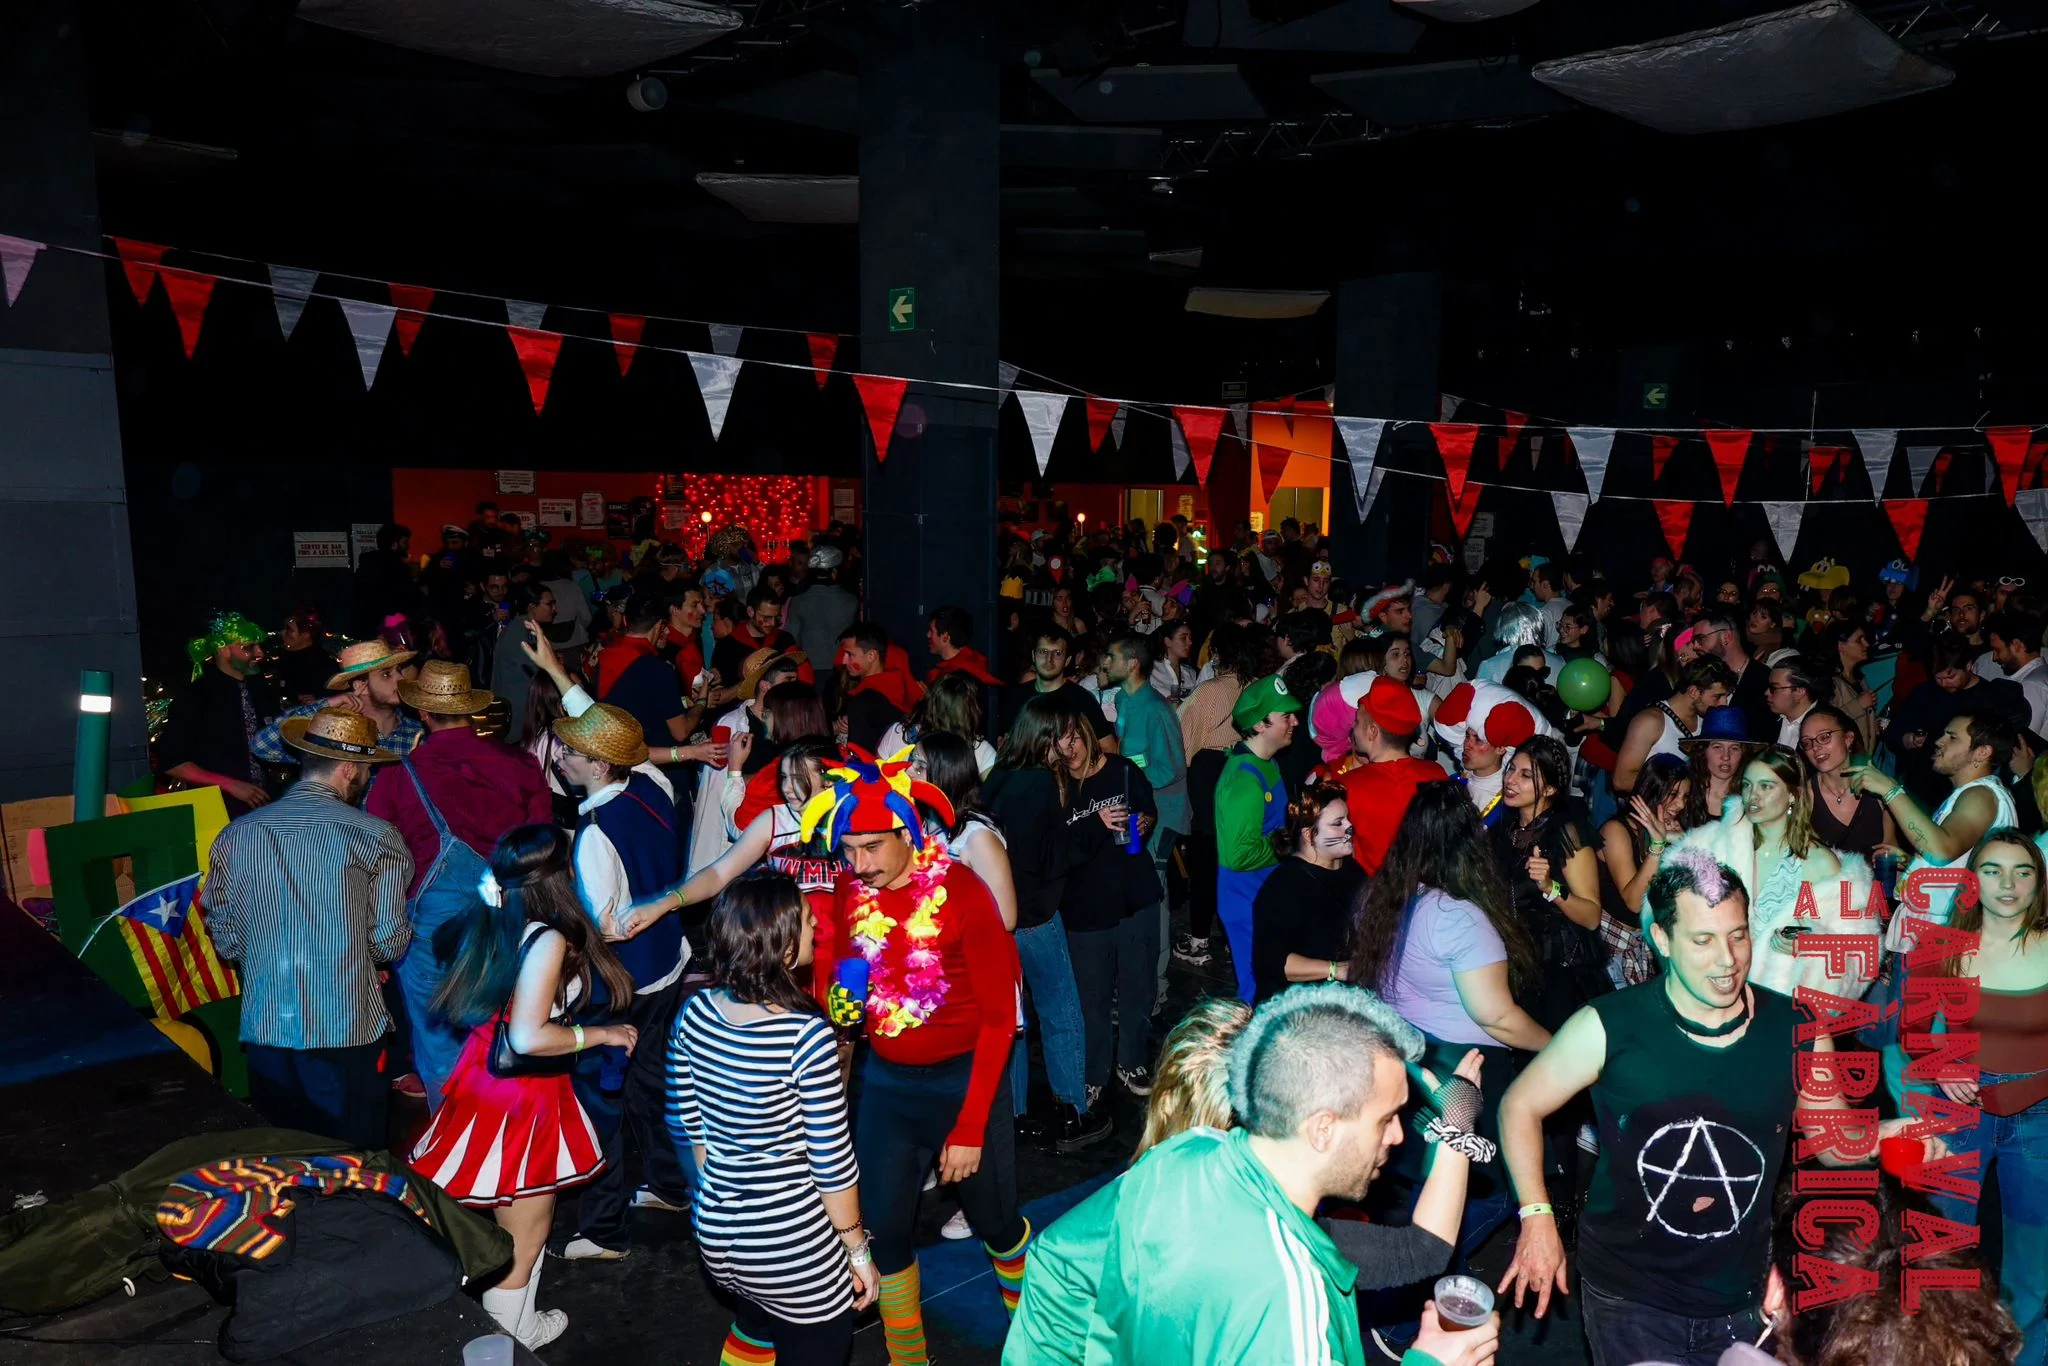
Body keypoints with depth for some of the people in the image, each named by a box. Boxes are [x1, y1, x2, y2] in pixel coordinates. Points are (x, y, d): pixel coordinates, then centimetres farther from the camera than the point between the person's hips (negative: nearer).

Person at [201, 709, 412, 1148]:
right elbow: (390, 945, -6)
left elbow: (227, 944, 8)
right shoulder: (377, 839, -7)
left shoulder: (236, 836, 2)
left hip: (266, 1031, 4)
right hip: (349, 1033, -3)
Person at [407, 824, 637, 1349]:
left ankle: (514, 1323, 37)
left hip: (488, 1085, 8)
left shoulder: (496, 927, 1)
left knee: (516, 1226, 23)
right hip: (522, 1100, -8)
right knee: (523, 1235, 11)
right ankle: (505, 1341, 26)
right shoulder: (547, 939, -24)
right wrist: (600, 1035, -16)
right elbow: (528, 1038, -28)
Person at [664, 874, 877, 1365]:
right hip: (793, 1247, -6)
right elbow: (832, 1162, -18)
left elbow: (689, 1126, 5)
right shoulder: (806, 1034, -25)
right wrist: (858, 1252, -4)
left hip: (716, 1231, 6)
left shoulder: (694, 1014, -7)